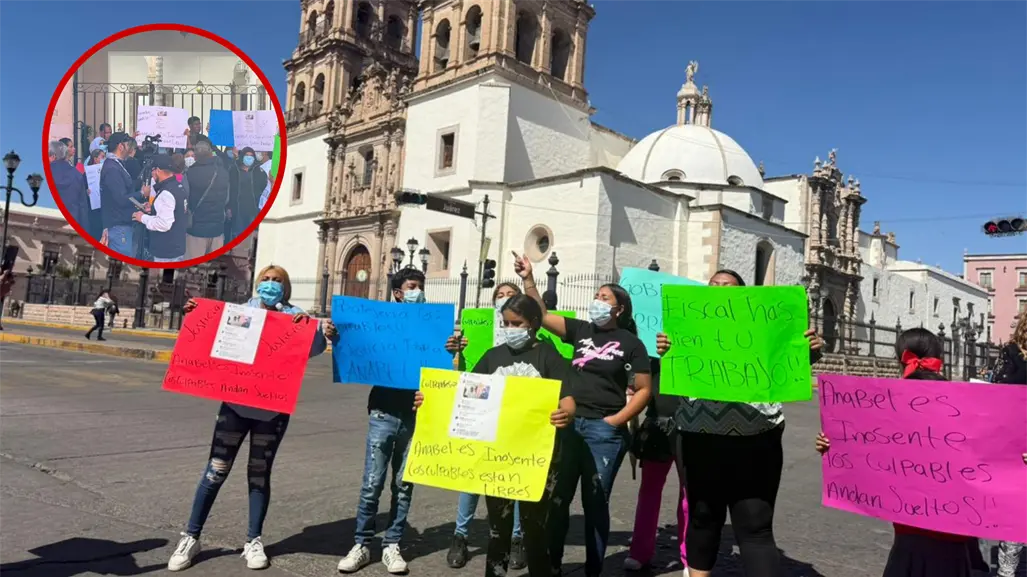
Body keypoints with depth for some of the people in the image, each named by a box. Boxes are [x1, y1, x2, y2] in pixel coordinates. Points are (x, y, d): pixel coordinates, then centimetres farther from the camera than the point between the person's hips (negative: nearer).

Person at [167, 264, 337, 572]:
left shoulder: (294, 317, 1)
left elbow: (314, 349, -14)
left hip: (273, 409, -1)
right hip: (236, 403, 1)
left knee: (260, 473, 8)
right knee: (216, 471, 3)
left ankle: (253, 541, 18)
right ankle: (191, 537, 16)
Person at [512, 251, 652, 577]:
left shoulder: (630, 343, 0)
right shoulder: (581, 330, 10)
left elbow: (644, 389, -1)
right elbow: (542, 315, 4)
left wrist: (616, 420, -10)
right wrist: (528, 279, -4)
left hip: (604, 431, -4)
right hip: (569, 423, 4)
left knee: (595, 503, 5)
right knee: (557, 498, 9)